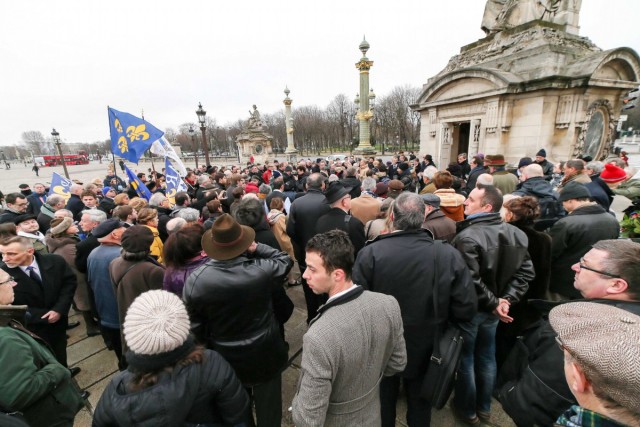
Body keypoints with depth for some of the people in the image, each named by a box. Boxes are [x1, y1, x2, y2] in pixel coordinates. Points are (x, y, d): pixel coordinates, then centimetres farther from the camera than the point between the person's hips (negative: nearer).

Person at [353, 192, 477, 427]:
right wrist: (437, 318, 4)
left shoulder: (369, 253, -27)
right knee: (420, 408, 30)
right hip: (427, 350, 1)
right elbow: (467, 308, -16)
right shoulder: (449, 255, -21)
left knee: (383, 406, 28)